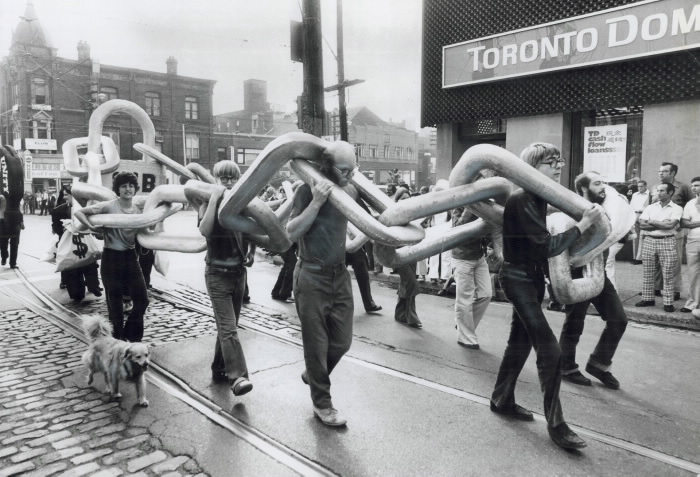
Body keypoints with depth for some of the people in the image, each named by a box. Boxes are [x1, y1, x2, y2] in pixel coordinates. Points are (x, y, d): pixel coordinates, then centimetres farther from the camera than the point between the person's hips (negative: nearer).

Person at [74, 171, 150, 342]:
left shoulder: (139, 210, 2)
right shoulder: (108, 206, -10)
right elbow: (78, 213, -8)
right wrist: (92, 227, -18)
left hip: (130, 257, 4)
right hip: (111, 258, -4)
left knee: (142, 299, 3)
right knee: (115, 303, 6)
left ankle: (132, 337, 26)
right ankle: (118, 339, 23)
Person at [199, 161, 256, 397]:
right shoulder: (209, 205, -6)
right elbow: (205, 230, -28)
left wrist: (251, 251, 0)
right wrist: (214, 198, -26)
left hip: (239, 273, 5)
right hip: (217, 275, -5)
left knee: (227, 326, 15)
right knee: (229, 329, -12)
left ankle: (219, 368, 29)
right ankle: (237, 377, -14)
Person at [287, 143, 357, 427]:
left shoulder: (350, 191, 4)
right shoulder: (309, 190, -12)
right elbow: (291, 233, -22)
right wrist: (316, 202, -28)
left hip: (340, 275, 6)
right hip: (312, 277, -5)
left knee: (342, 341, 12)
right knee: (316, 344, 6)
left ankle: (313, 375, 42)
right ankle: (322, 404, 24)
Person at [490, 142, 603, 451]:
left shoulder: (539, 199, 7)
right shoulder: (521, 201, -21)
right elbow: (548, 246, -25)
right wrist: (584, 223, -20)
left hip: (532, 278, 10)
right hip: (518, 278, -10)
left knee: (520, 342, 18)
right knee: (550, 350, -9)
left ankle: (502, 400, 33)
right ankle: (555, 425, 3)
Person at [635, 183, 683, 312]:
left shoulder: (676, 209, 1)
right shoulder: (650, 207, 10)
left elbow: (670, 225, -15)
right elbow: (642, 225, -2)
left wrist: (651, 221, -5)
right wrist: (662, 224, -9)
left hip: (667, 242, -3)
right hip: (649, 241, 3)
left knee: (668, 275, -1)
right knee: (647, 273, 7)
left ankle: (668, 303, 4)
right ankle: (647, 299, 17)